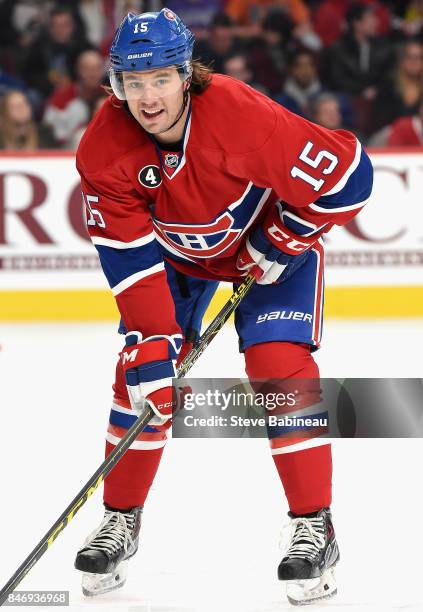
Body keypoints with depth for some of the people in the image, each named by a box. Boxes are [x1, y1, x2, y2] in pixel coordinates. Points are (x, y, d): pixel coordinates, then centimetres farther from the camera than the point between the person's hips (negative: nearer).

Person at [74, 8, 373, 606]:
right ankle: (120, 521, 11)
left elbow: (348, 175, -31)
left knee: (280, 368, -17)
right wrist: (151, 343, -29)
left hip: (274, 240, -3)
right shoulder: (104, 147, -26)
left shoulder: (242, 114, -38)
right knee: (143, 375, -5)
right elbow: (130, 255, -22)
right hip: (176, 252, 4)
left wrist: (279, 242, -23)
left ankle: (315, 528, -8)